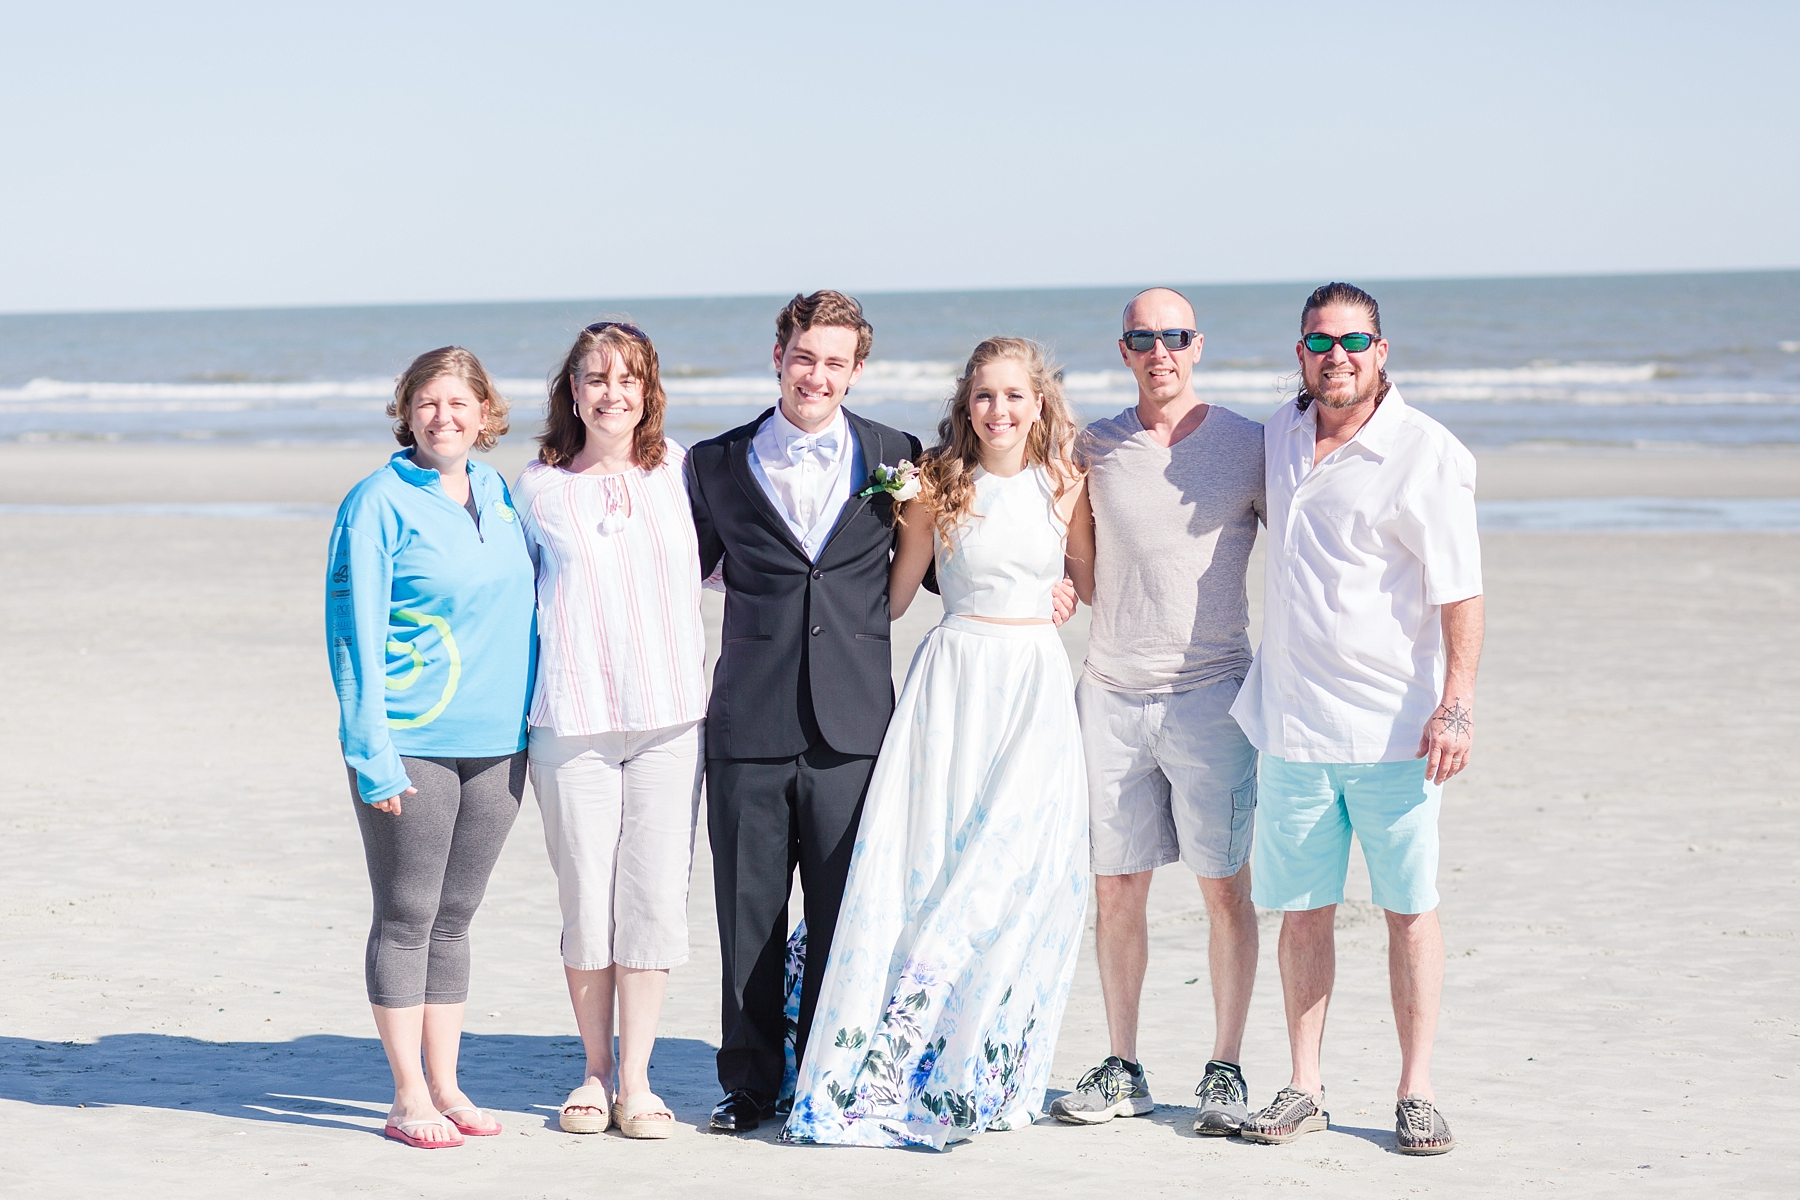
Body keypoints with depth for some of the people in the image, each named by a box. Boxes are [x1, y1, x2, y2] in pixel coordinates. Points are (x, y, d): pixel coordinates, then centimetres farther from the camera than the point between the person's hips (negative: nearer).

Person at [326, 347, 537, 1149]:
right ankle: (410, 1098, 8)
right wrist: (372, 752, -15)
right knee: (405, 917, 1)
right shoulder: (378, 504, -7)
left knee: (454, 917, 11)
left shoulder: (501, 495, 10)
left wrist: (532, 725, 11)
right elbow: (354, 631, -9)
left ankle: (446, 1088, 19)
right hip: (410, 744, -5)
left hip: (495, 742, 5)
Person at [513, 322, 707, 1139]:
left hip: (670, 718, 1)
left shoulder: (675, 470, 8)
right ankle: (596, 1071, 17)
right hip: (573, 723, -1)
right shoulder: (538, 489, 5)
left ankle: (636, 1080, 9)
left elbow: (717, 561, 24)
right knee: (586, 901, 1)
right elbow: (517, 595, 17)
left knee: (655, 896, -1)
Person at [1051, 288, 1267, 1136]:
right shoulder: (1093, 448, 8)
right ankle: (1122, 1071, 16)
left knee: (1224, 885, 0)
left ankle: (1226, 1072, 9)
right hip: (1111, 692, 3)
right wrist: (1121, 619, 4)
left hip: (1211, 692, -3)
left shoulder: (1249, 446, 0)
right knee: (1115, 887, 6)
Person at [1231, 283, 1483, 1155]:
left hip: (1393, 725, -5)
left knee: (1409, 908, 2)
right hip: (1293, 723, 5)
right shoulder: (1279, 435, 9)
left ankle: (1416, 1092, 9)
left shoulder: (1426, 455, -8)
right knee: (1302, 912, 6)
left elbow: (1460, 592, -9)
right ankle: (1303, 1090, 14)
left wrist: (1456, 707, -16)